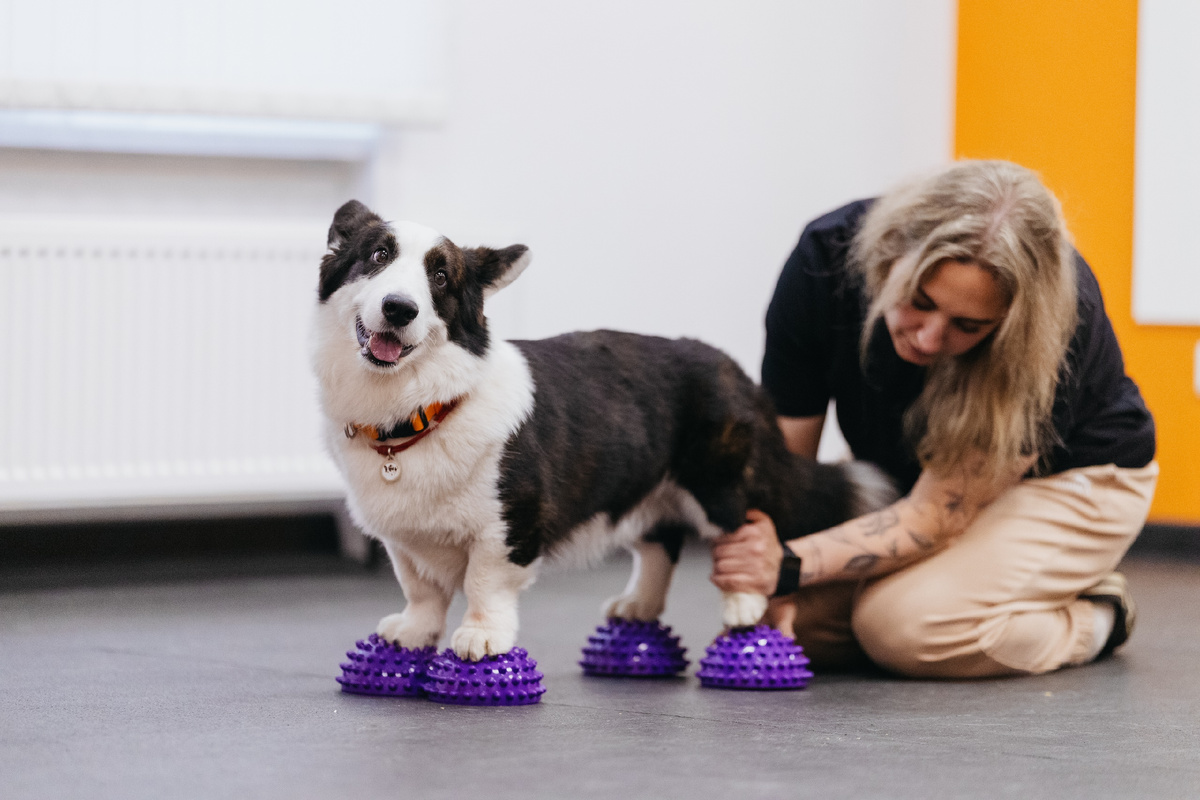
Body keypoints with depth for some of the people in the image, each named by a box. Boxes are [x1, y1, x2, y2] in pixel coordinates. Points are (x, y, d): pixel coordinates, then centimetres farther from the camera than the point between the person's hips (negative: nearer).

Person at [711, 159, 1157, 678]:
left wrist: (790, 566, -46)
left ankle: (1091, 618, -3)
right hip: (903, 478, 4)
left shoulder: (1057, 319, -37)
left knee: (904, 625, -29)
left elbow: (936, 516, -32)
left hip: (1066, 479, -4)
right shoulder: (826, 260, -28)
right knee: (798, 619, -18)